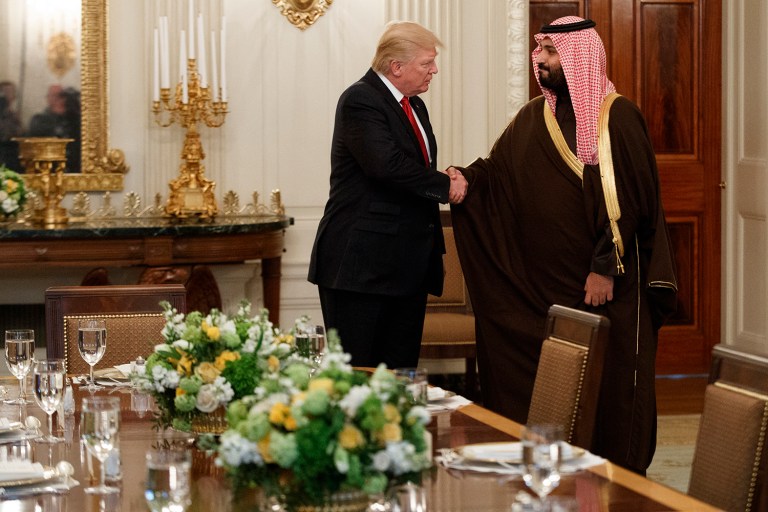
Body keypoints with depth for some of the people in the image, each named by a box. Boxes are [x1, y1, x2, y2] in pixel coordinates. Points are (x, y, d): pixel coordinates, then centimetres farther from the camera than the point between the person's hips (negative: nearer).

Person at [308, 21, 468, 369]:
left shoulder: (414, 106, 18)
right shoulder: (360, 100, -11)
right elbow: (386, 164, -25)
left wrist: (449, 179, -3)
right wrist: (445, 186, -15)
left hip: (407, 264, 9)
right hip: (362, 263, -9)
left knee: (401, 372, 8)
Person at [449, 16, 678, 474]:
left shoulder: (618, 117, -7)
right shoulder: (533, 118, 11)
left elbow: (627, 198, -12)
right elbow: (496, 173, 9)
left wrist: (606, 267, -17)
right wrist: (466, 179, -13)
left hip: (609, 284, -5)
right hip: (543, 281, 5)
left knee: (610, 385, 0)